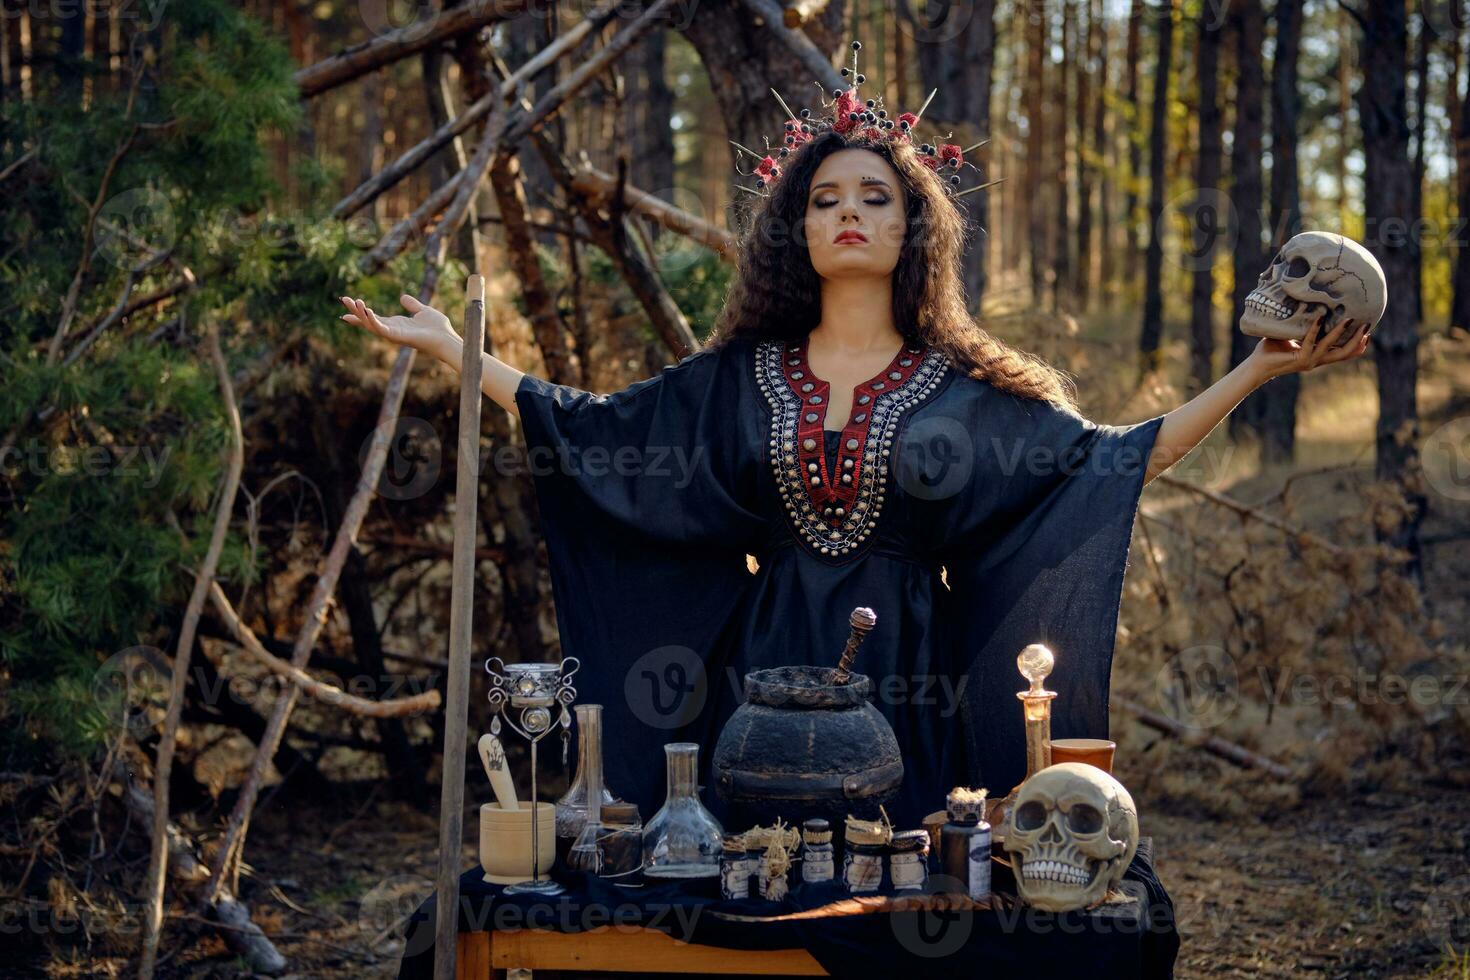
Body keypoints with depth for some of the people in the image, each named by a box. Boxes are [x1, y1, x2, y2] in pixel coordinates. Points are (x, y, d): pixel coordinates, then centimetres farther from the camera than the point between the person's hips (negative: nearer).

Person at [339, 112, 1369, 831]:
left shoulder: (965, 389, 4)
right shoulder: (739, 380, 8)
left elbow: (1115, 456, 2)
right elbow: (584, 430, 11)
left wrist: (1257, 371, -4)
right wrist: (448, 346, 10)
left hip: (904, 682, -1)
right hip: (766, 669, 1)